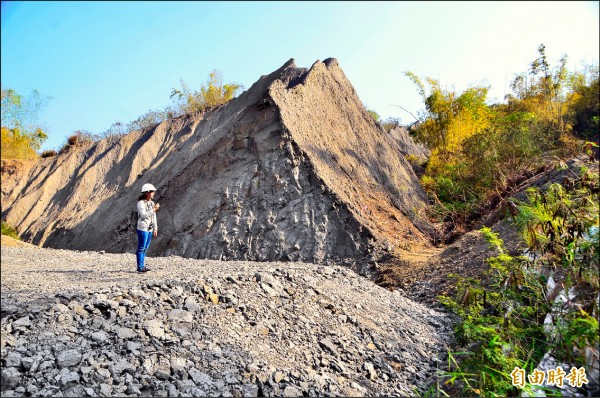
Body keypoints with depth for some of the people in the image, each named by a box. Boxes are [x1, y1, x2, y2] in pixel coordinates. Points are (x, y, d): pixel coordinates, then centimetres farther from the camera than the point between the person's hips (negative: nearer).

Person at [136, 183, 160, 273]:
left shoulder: (152, 203, 11)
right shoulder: (141, 203, -10)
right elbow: (143, 215, -21)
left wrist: (155, 229, 15)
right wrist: (154, 209, -18)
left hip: (150, 229, 7)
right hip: (143, 229, -7)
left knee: (145, 248, 11)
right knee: (141, 248, -2)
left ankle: (143, 266, 17)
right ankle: (140, 267, 2)